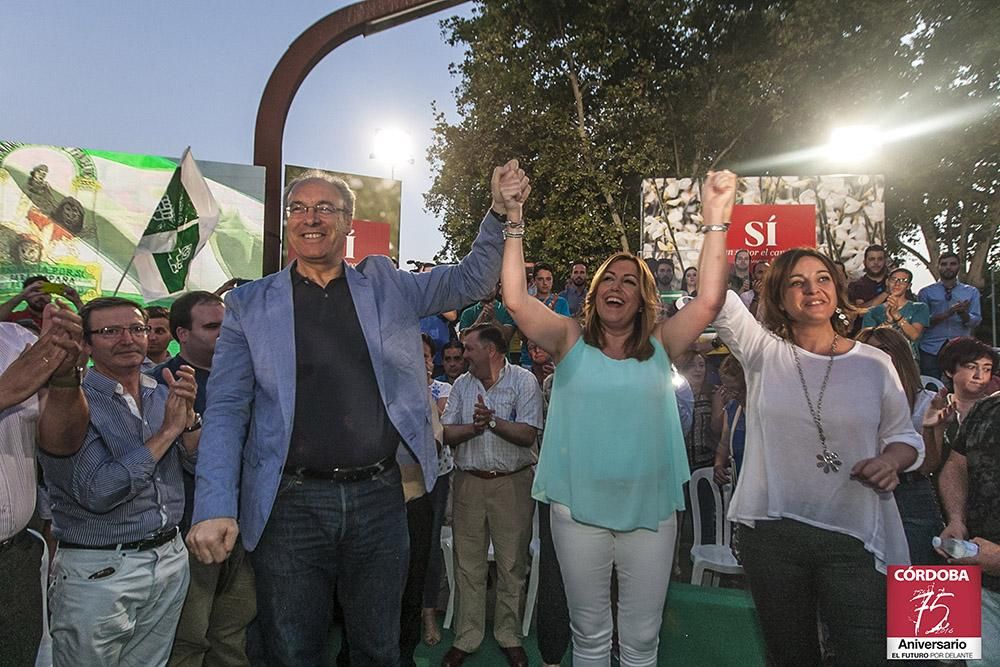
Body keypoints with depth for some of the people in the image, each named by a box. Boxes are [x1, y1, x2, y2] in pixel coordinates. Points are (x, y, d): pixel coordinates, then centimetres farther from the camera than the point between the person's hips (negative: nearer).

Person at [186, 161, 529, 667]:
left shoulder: (386, 287, 6)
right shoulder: (249, 305, 2)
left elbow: (471, 280, 7)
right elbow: (226, 412, -2)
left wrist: (501, 213, -9)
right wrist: (215, 507, -14)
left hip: (379, 498, 2)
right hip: (292, 505, -1)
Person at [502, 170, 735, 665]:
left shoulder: (660, 345, 1)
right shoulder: (571, 341, -2)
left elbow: (709, 300, -12)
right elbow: (516, 301, -14)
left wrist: (716, 220, -18)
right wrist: (512, 225, -19)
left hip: (651, 512, 1)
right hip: (579, 511, 0)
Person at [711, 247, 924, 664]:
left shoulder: (874, 364, 2)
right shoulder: (764, 352, -2)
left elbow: (905, 437, 10)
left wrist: (891, 461, -12)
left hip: (854, 538, 0)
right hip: (771, 532, 0)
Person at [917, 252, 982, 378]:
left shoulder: (972, 292, 14)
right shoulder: (926, 292, 7)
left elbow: (975, 321, 4)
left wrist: (963, 313, -17)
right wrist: (947, 314, -17)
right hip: (931, 349, -1)